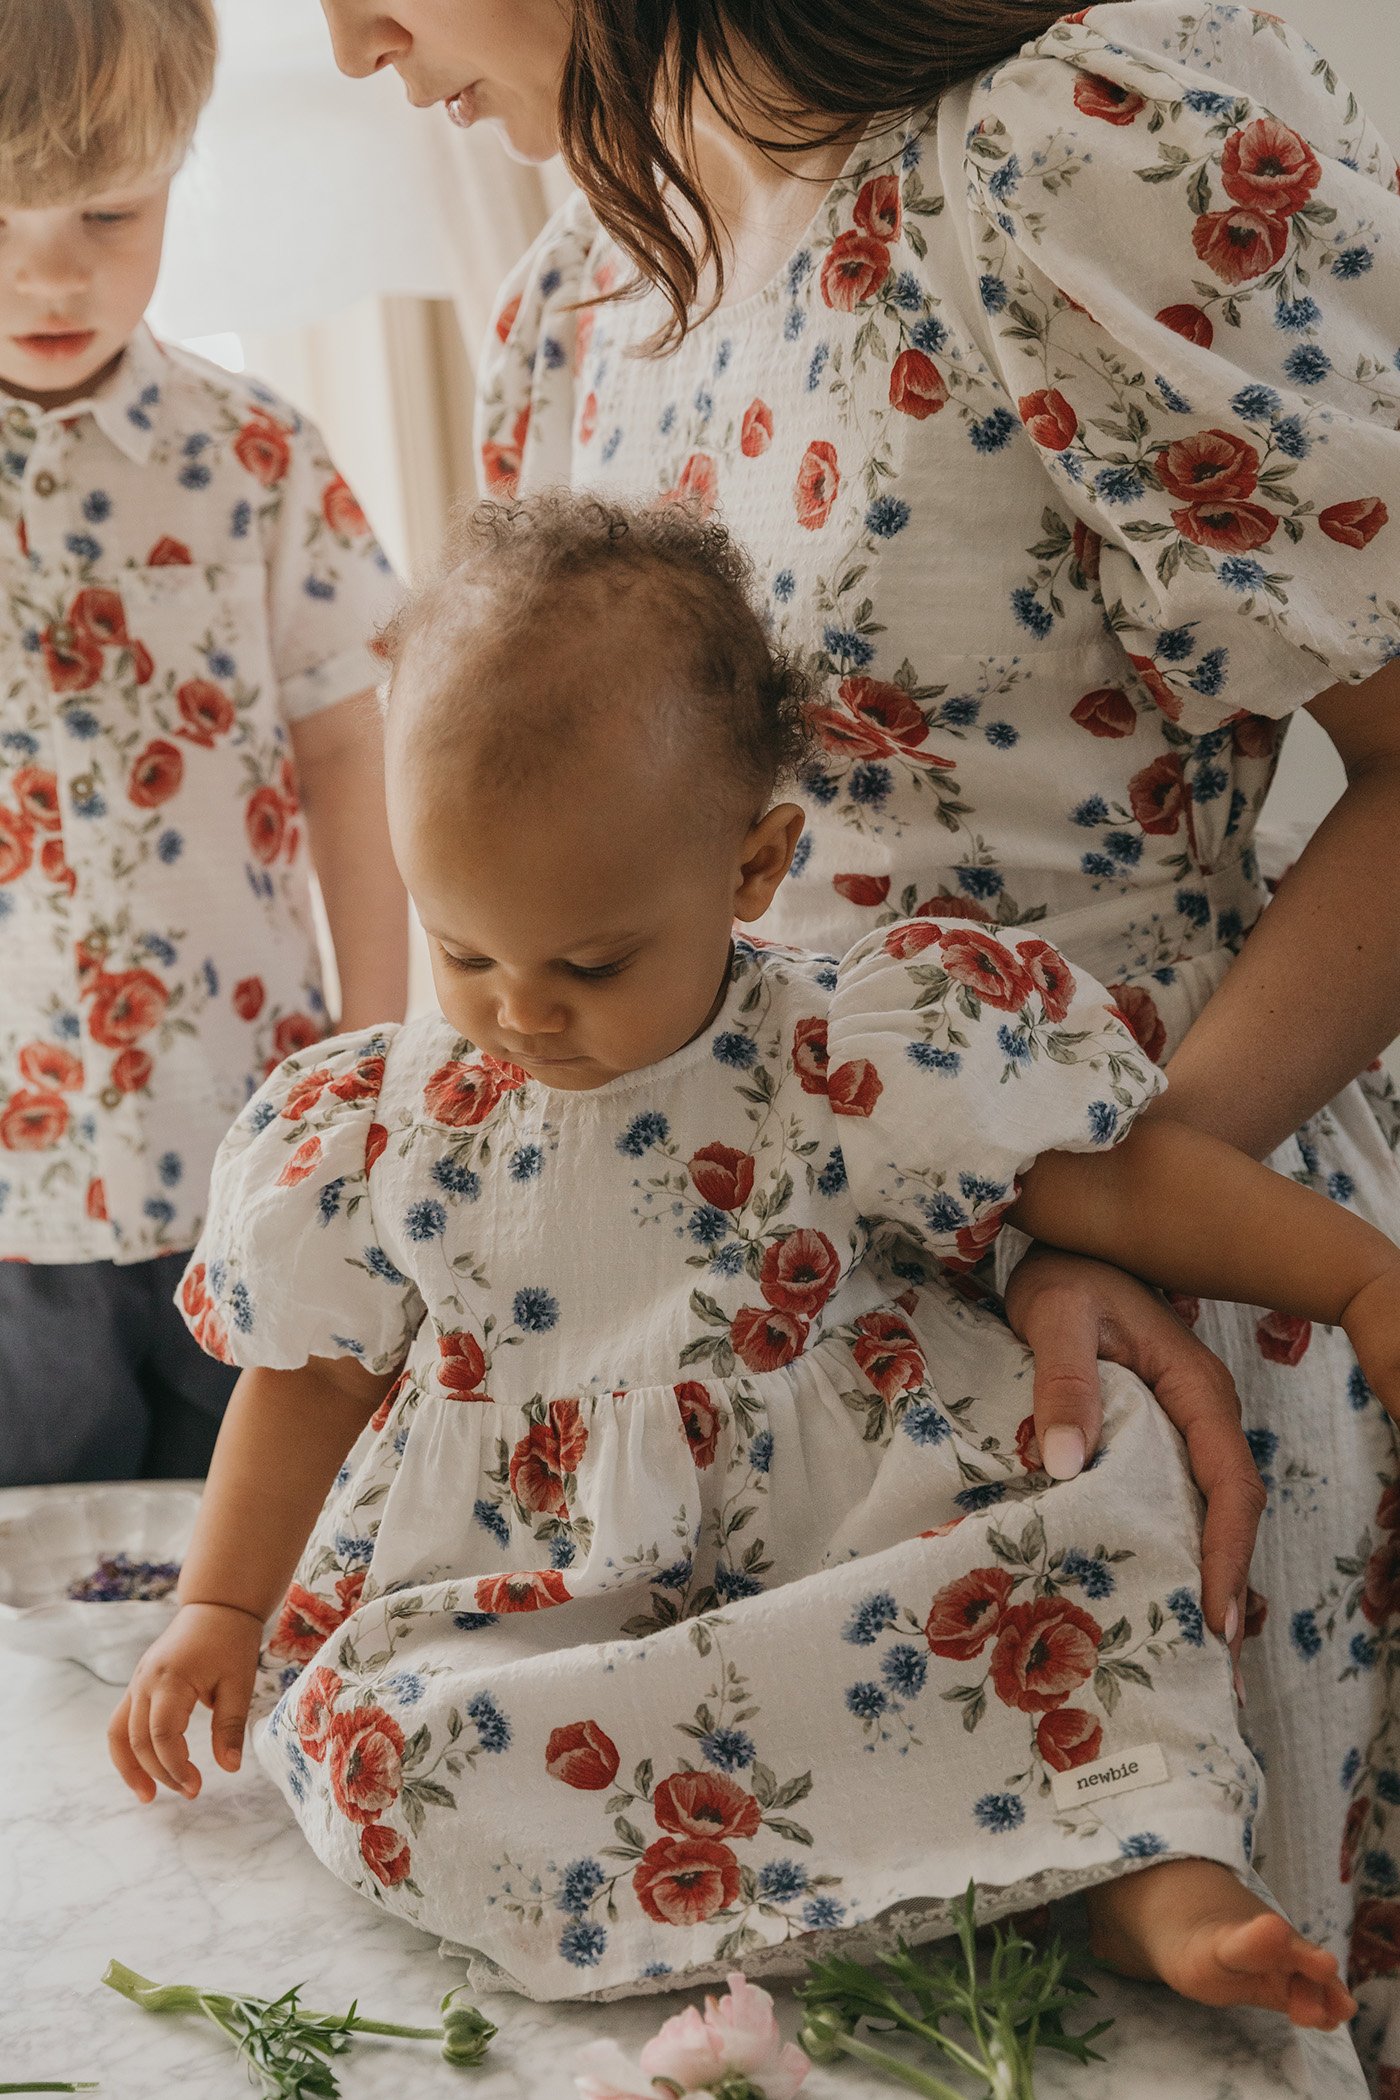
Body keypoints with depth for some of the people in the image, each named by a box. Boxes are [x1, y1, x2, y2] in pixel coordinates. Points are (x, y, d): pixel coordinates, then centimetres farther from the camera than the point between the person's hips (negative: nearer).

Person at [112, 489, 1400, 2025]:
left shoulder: (858, 1067, -8)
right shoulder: (379, 1131, 1)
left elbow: (1118, 1183, -3)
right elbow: (310, 1373, 13)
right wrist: (217, 1607, 10)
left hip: (855, 1556, -1)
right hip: (511, 1598, 2)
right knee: (370, 1738, -28)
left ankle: (1159, 1870, -21)